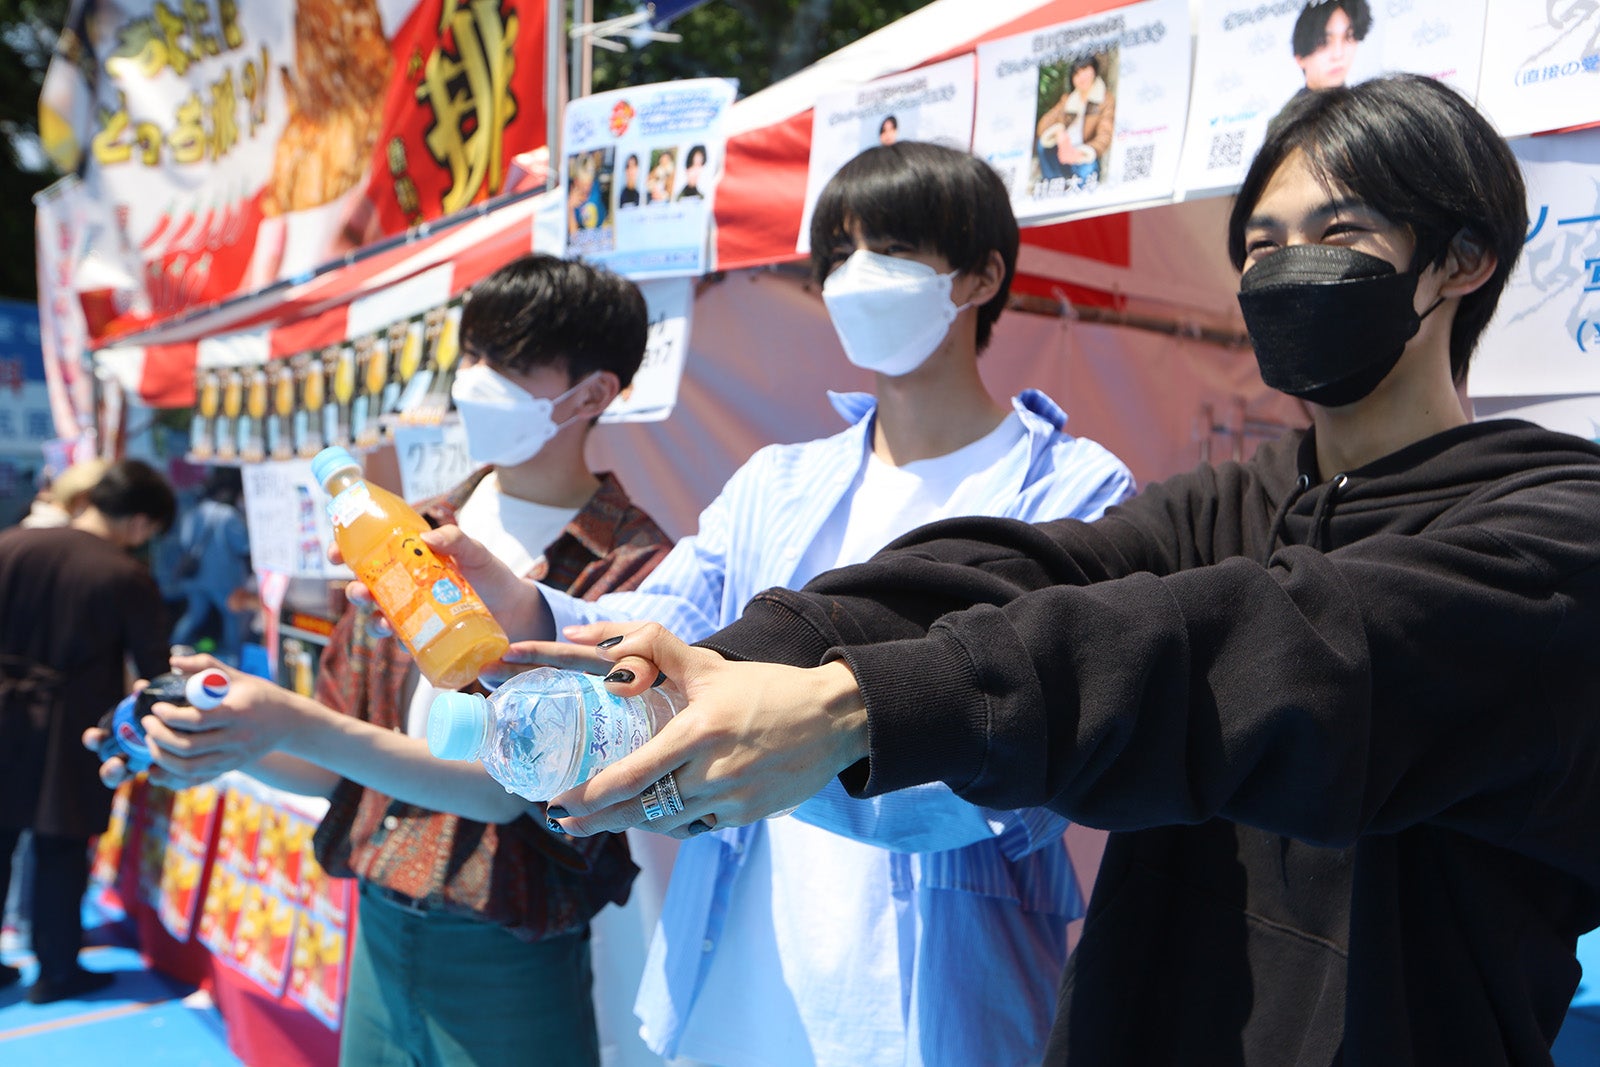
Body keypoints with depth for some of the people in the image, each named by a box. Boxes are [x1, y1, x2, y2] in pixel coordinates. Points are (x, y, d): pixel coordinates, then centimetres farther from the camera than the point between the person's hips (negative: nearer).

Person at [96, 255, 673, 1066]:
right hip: (378, 937, 5)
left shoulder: (635, 570, -15)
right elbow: (335, 764, 8)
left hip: (508, 966, -5)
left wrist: (292, 724, -28)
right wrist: (226, 743, -9)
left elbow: (510, 788, -22)